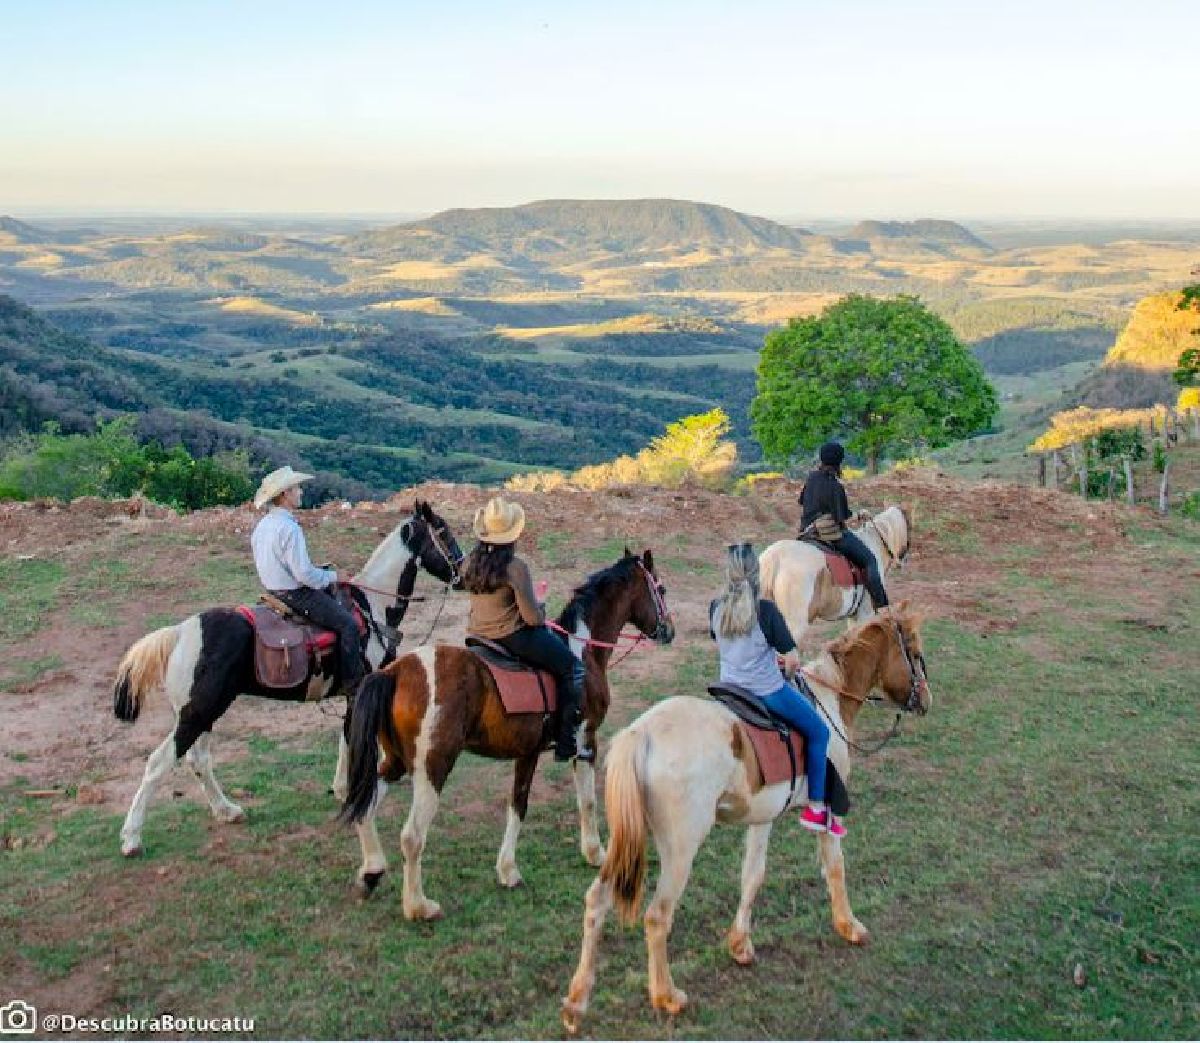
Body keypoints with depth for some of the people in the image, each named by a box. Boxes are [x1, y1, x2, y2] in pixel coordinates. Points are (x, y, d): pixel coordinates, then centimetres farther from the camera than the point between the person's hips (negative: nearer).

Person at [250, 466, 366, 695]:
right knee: (349, 624, -10)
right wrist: (334, 576, -10)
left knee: (333, 597, 26)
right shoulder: (289, 528, -23)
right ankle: (354, 685, -8)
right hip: (296, 596, -11)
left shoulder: (262, 525, 8)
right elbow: (304, 573, -26)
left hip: (274, 589, 11)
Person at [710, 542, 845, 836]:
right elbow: (792, 660, -17)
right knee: (818, 732, 13)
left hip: (730, 688, 6)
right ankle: (816, 809, 15)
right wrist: (790, 667, 6)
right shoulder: (766, 610, -21)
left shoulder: (716, 608, -6)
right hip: (768, 692, -6)